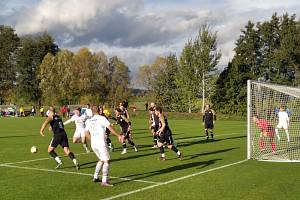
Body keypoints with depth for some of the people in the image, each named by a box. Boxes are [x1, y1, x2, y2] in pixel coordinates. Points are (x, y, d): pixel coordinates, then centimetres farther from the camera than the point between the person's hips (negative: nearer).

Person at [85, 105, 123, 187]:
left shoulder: (89, 121, 13)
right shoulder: (101, 118, -5)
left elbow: (87, 133, 16)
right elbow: (110, 128, -12)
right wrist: (118, 136, -8)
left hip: (93, 144, 7)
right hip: (101, 143, -7)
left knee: (101, 160, 23)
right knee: (106, 161, -6)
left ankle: (95, 177, 25)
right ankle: (104, 181, -15)